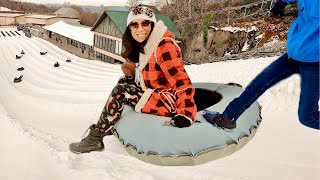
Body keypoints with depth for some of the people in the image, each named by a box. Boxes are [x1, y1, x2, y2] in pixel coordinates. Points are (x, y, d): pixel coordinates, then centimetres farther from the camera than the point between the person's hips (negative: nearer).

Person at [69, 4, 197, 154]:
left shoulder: (164, 46, -18)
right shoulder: (144, 45, 10)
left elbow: (181, 82, -26)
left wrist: (186, 114, -35)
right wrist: (135, 70, 3)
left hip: (171, 101, -10)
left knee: (120, 92, -17)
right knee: (124, 82, 12)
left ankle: (95, 138, -3)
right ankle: (112, 125, 16)